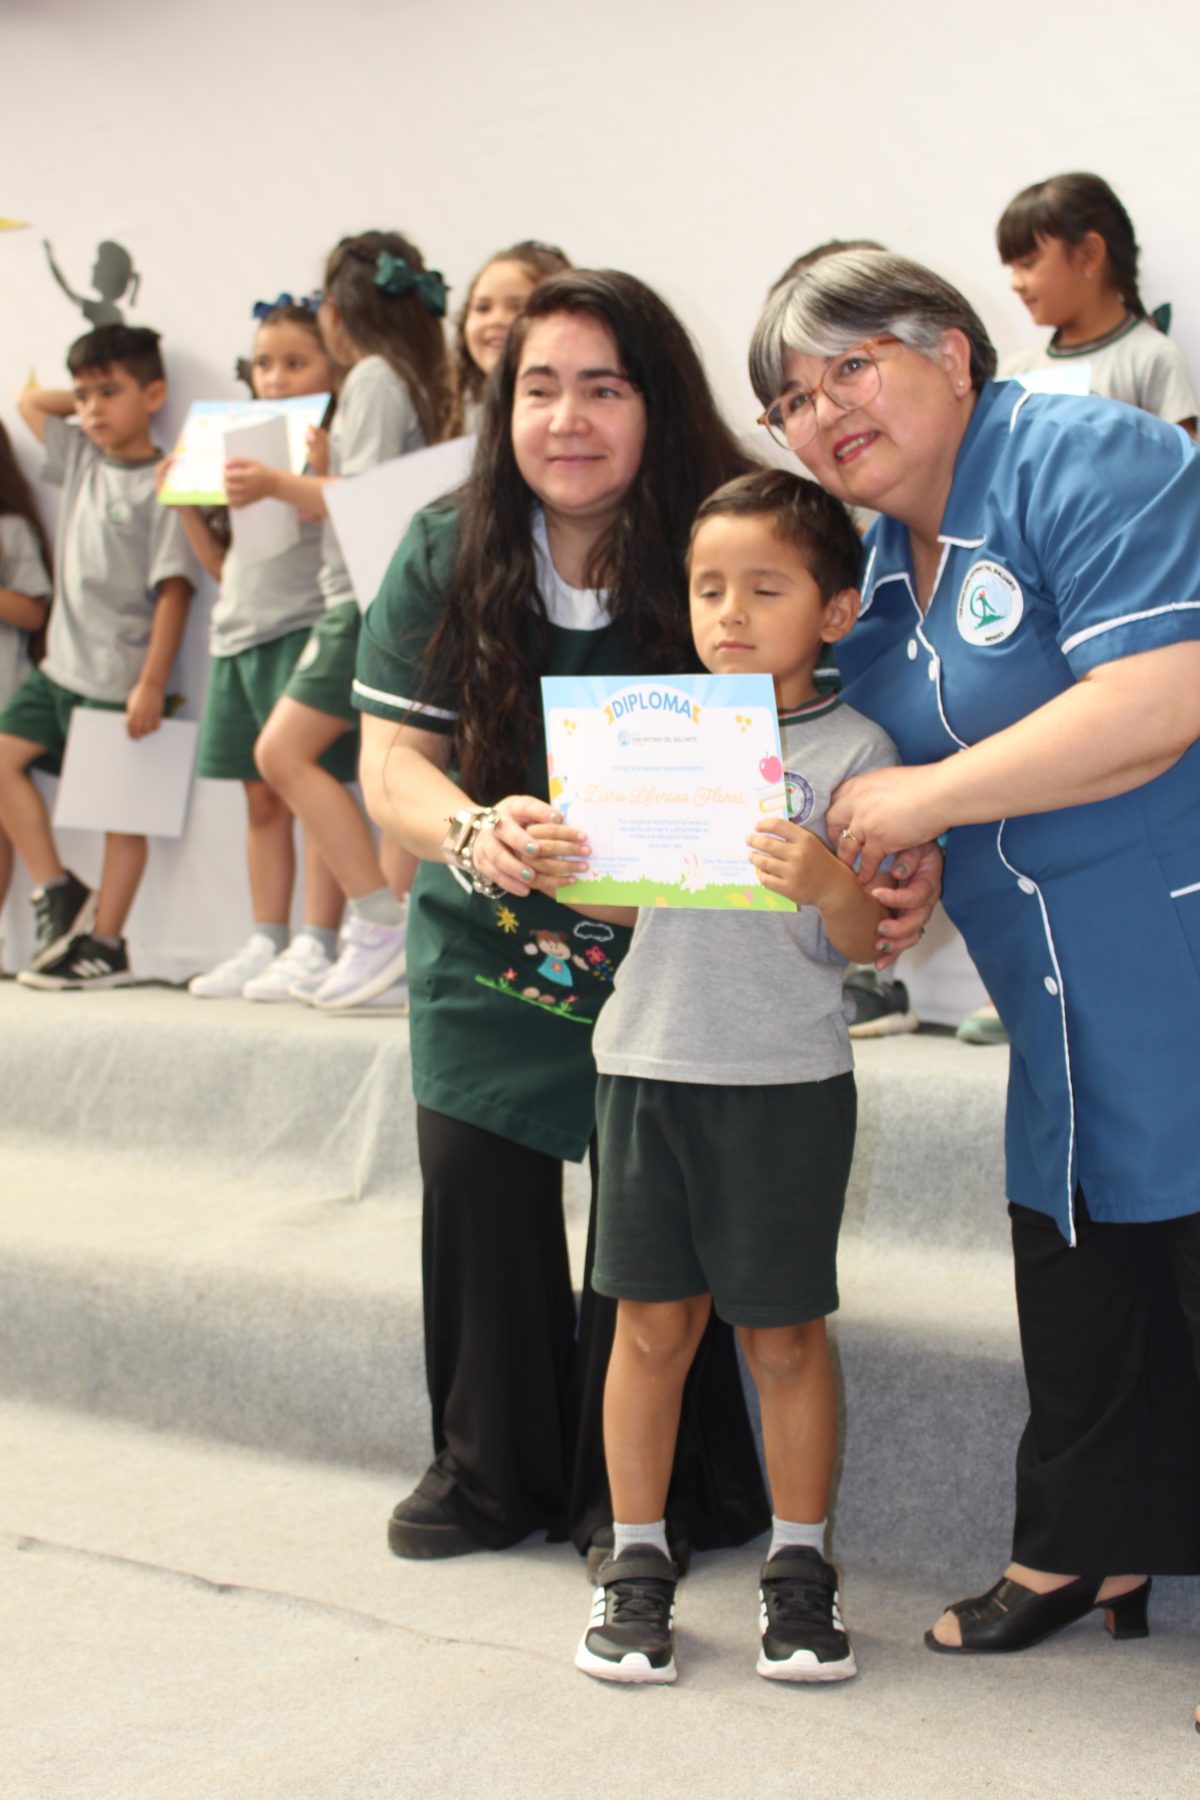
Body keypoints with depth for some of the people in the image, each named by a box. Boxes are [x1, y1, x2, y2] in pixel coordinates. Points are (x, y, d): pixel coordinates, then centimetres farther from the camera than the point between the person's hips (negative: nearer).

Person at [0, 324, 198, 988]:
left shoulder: (159, 486, -12)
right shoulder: (80, 461, 10)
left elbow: (173, 589, -15)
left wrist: (151, 684, -19)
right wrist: (87, 396, 13)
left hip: (120, 677, -8)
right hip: (61, 665, 8)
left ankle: (105, 945, 6)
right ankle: (59, 892, 10)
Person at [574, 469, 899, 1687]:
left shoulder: (853, 747, -2)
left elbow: (864, 943, -6)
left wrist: (826, 881, -27)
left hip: (788, 1078, -2)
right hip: (650, 1060, 3)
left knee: (783, 1333, 7)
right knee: (653, 1321, 7)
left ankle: (798, 1559, 22)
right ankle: (636, 1556, 20)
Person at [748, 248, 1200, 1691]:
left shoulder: (1083, 461, -12)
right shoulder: (878, 576, 14)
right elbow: (884, 798, 24)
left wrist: (923, 796, -16)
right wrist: (880, 882, 0)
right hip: (1066, 1020, 9)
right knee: (1074, 1291, 16)